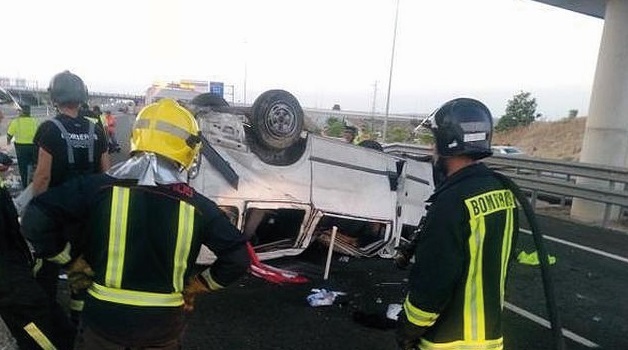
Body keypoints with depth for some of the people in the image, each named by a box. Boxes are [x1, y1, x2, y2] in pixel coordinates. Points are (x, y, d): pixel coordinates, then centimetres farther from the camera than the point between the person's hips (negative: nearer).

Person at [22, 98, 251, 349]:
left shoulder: (99, 187, -14)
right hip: (163, 323, 1)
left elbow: (35, 219, -12)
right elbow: (238, 257, -9)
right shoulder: (197, 206, -12)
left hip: (105, 316, 0)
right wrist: (197, 285, 6)